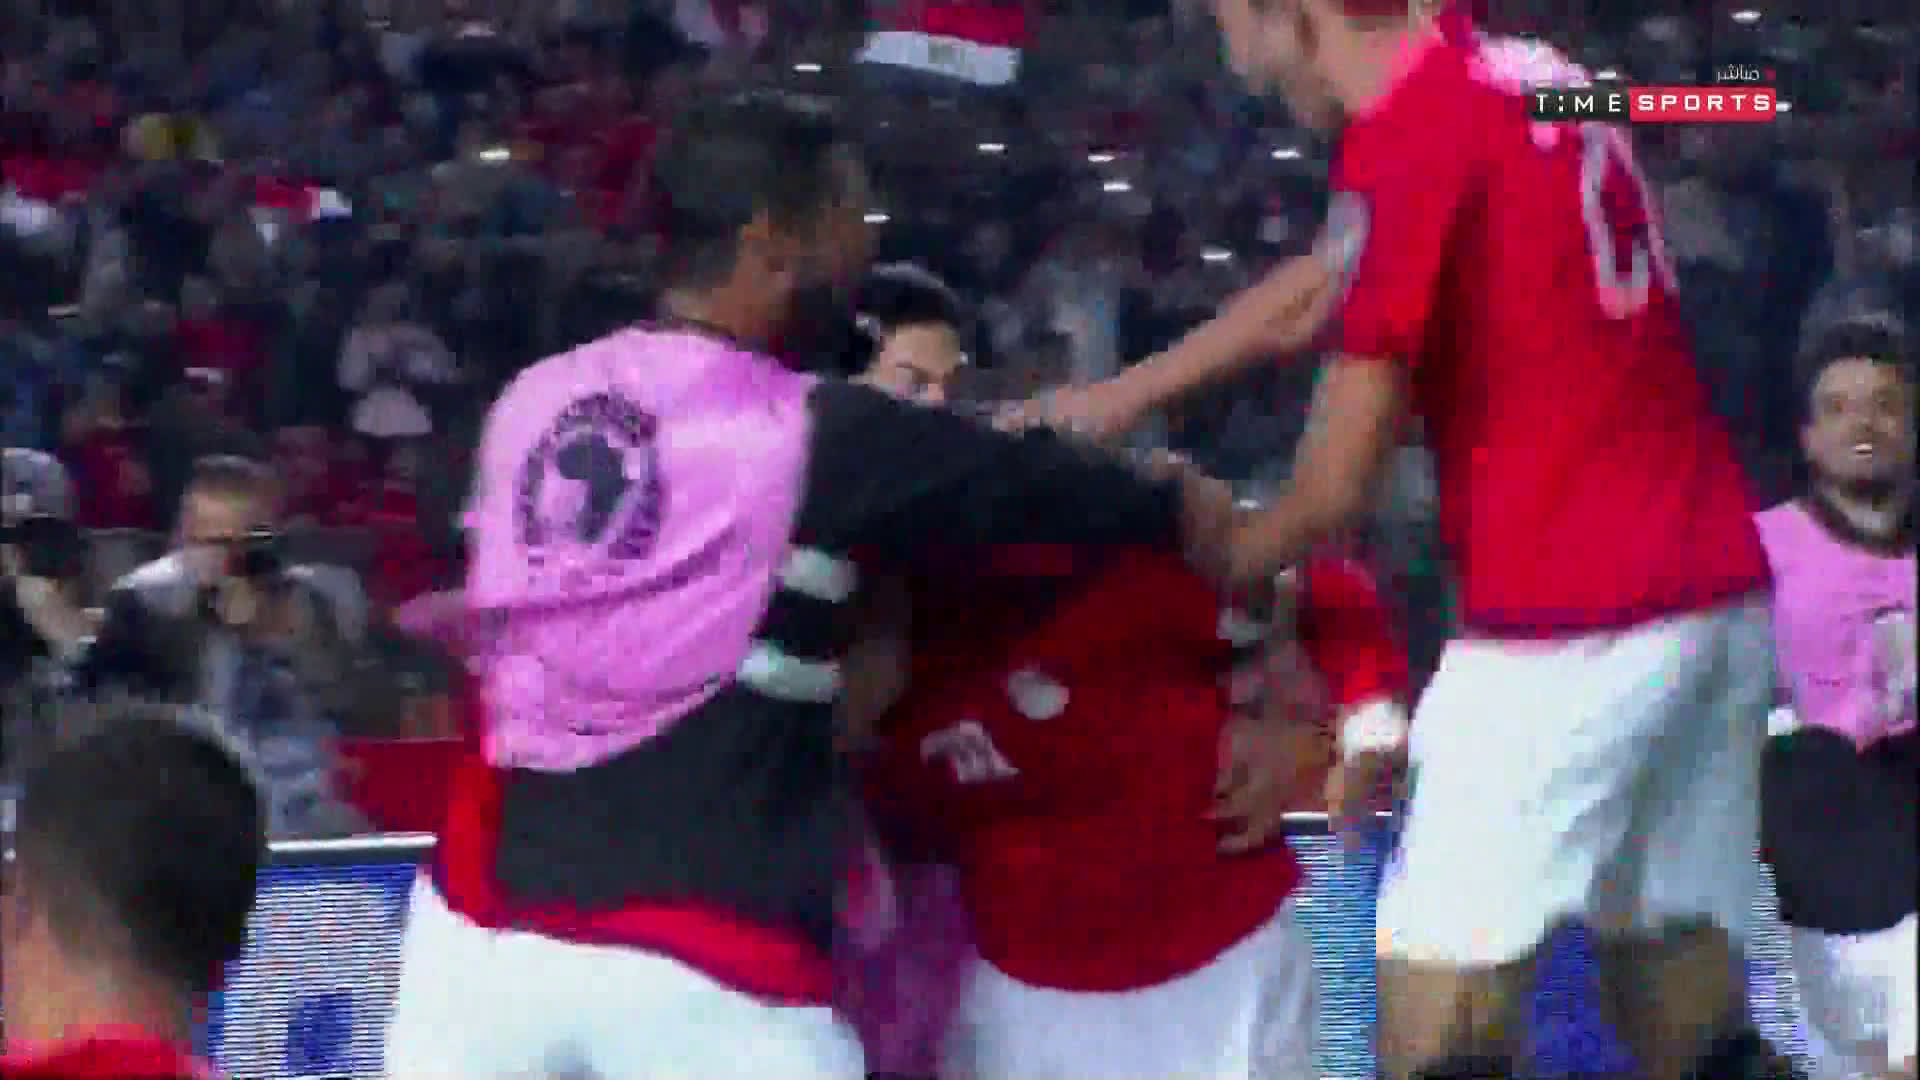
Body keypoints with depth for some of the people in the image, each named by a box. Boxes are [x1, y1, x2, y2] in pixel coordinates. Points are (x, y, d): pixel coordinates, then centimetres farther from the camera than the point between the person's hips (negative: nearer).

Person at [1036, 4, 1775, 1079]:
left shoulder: (1405, 136, -12)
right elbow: (1321, 292, 26)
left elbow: (1332, 490, -7)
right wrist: (1118, 397, 30)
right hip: (1714, 584, 9)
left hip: (1570, 618, -9)